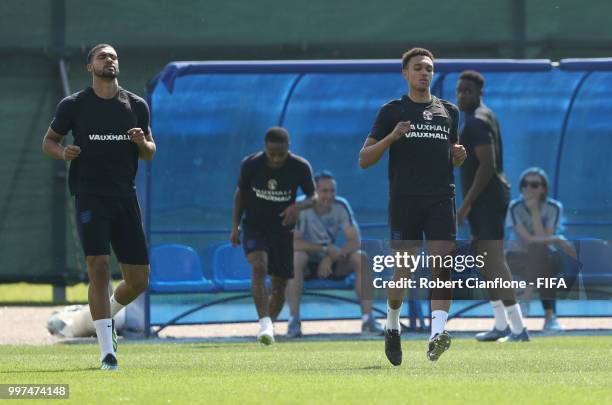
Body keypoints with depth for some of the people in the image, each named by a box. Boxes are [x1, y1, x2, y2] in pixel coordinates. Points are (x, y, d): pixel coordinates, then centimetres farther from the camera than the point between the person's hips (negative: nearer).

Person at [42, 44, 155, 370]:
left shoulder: (136, 106, 9)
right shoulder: (73, 105, 1)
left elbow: (150, 153, 16)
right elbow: (49, 140, 12)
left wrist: (143, 143, -7)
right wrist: (63, 152, -10)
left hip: (125, 197, 4)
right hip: (90, 197, -4)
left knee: (138, 281, 3)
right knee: (99, 268, -18)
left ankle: (106, 315, 35)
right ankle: (107, 351, -15)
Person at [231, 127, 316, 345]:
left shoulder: (300, 167, -14)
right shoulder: (251, 164, -14)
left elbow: (313, 197, -2)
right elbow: (241, 192, 3)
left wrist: (298, 206, -24)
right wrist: (235, 226, 1)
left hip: (283, 230, 2)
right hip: (254, 227, -2)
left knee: (279, 286, 4)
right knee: (259, 266, -28)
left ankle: (270, 326, 27)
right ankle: (265, 325, -36)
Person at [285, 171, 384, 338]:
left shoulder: (341, 206, -9)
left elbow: (355, 242, -13)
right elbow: (293, 242, -25)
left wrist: (331, 257, -28)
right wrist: (325, 249, -30)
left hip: (333, 262, 3)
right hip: (309, 263, -3)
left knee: (361, 258, -22)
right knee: (295, 257, -37)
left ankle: (367, 318, -22)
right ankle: (294, 320, -37)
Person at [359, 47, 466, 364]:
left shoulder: (449, 111, 17)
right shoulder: (391, 112, 6)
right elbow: (364, 160, 3)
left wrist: (458, 156, 4)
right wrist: (391, 137, -13)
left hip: (441, 198, 2)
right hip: (404, 200, -2)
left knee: (442, 263, -15)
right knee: (403, 271, -2)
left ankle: (437, 333, -25)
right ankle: (392, 325, 24)